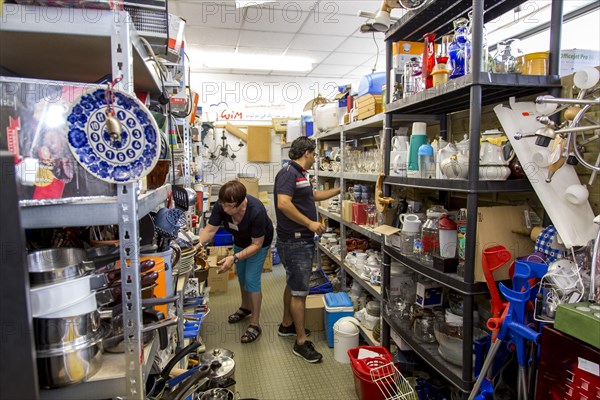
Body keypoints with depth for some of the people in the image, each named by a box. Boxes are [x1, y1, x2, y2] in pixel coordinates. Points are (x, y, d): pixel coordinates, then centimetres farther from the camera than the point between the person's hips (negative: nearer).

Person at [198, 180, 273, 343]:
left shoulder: (256, 211, -41)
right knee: (241, 276, 19)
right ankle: (245, 307, 44)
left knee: (251, 280, -9)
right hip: (240, 241, 6)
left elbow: (256, 244, -33)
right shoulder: (221, 206, -30)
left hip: (258, 243, -5)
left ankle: (255, 324, 6)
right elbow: (209, 230, -25)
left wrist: (234, 258, -43)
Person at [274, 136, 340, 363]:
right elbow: (283, 203, -29)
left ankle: (287, 325, 36)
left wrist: (339, 190, 35)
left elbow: (313, 196, 31)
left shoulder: (300, 174, 15)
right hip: (294, 241, -10)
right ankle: (301, 342, 6)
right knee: (299, 291, -4)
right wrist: (309, 223, -25)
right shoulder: (288, 172, -16)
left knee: (293, 284, 21)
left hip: (303, 240, 10)